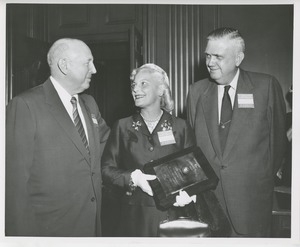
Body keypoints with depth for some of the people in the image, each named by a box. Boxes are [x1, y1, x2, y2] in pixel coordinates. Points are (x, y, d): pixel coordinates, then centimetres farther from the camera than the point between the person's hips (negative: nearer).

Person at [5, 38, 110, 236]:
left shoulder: (89, 103, 8)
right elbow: (16, 178, -16)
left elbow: (105, 137, 26)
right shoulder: (25, 105, -13)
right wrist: (22, 233, -16)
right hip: (50, 227, -6)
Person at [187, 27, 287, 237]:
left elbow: (278, 136, 4)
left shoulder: (266, 86, -4)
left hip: (251, 198, -2)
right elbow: (190, 140, 9)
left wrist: (265, 177, 9)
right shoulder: (196, 91, 5)